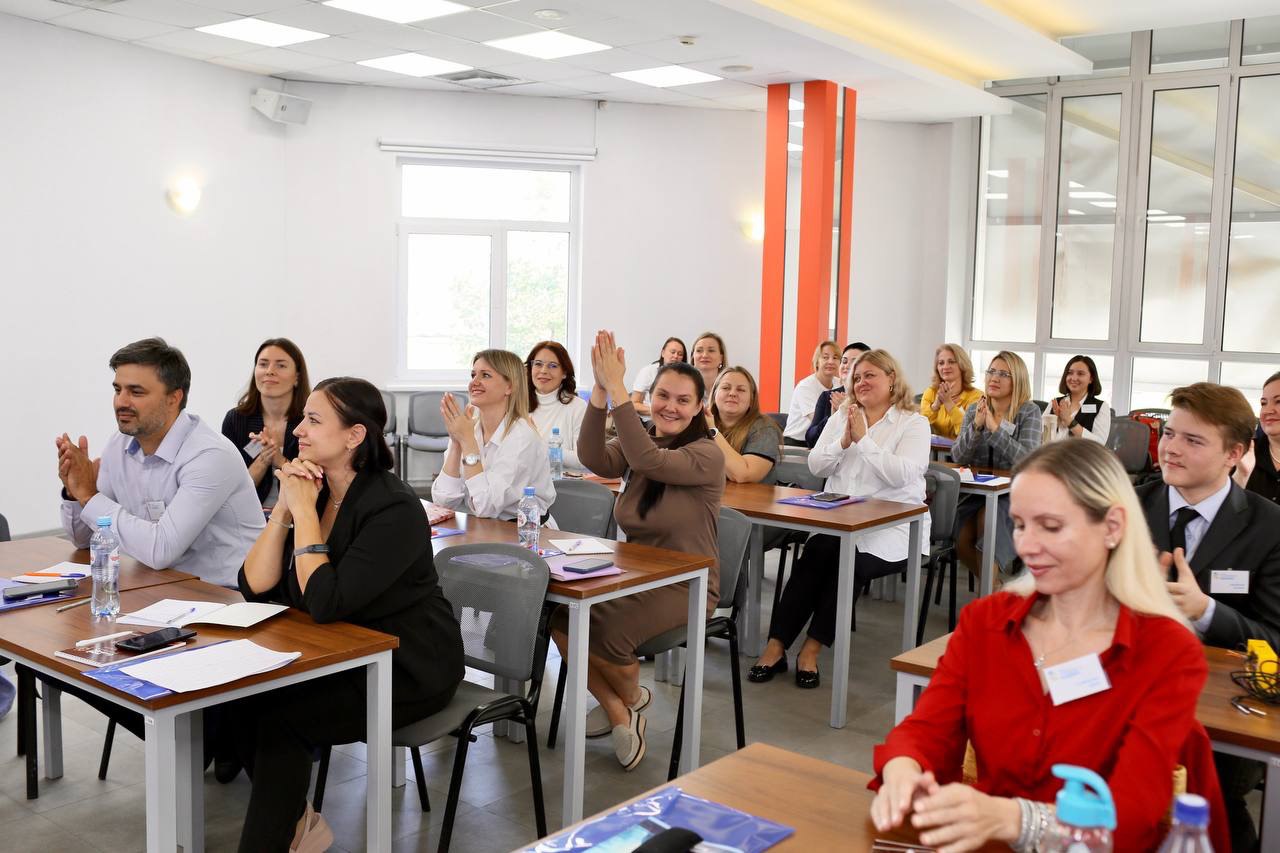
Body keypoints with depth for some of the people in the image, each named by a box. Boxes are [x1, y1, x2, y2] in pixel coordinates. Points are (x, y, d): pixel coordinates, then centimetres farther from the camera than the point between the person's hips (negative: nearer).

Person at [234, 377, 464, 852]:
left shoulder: (395, 510, -22)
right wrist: (284, 507, -14)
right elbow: (255, 586, -3)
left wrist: (305, 510, -22)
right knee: (245, 697, -11)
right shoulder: (312, 490, 1)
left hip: (407, 671, -7)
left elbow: (325, 603, -29)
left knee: (280, 716, -20)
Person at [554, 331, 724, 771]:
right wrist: (600, 388, -28)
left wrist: (617, 388, -33)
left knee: (607, 628, -31)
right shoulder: (637, 443, 6)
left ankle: (632, 697, 6)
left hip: (685, 586, -6)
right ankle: (618, 712, -1)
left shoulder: (707, 455, -11)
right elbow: (594, 458, -16)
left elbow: (649, 461, -30)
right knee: (560, 613, -22)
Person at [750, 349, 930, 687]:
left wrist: (863, 438, -14)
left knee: (848, 562, -31)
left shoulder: (914, 423, 1)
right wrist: (843, 441, -8)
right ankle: (776, 645, -25)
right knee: (817, 552, -27)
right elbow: (816, 466, 8)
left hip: (891, 527, -3)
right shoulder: (842, 416, 17)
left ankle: (811, 650, -20)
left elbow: (902, 474, -16)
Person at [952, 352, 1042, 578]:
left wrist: (994, 428, -25)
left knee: (987, 517, -30)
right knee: (962, 542, -19)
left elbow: (1027, 460, -19)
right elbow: (958, 457, -5)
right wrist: (976, 426, -19)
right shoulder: (974, 410, 6)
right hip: (978, 490, 4)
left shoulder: (1029, 412, -5)